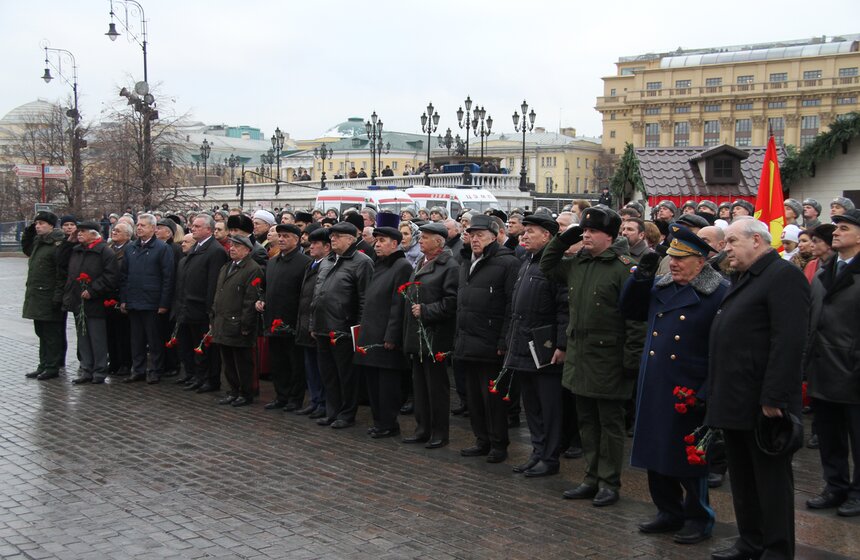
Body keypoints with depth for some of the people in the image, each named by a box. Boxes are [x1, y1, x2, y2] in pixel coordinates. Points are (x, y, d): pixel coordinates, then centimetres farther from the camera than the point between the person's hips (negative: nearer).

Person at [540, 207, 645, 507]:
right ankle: (592, 478, 26)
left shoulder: (623, 268, -13)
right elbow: (547, 267, 25)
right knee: (587, 422, 15)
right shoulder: (576, 264, 9)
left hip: (608, 361, -7)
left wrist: (631, 359, -17)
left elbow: (635, 317, -15)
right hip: (579, 356, 7)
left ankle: (609, 482, 16)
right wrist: (562, 240, 9)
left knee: (610, 423, 5)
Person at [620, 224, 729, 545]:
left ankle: (699, 519, 24)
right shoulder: (660, 286, 10)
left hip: (688, 393, -6)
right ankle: (670, 512, 30)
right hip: (653, 389, 6)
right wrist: (642, 274, 1)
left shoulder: (720, 294, -10)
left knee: (689, 457, 6)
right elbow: (629, 310, 14)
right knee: (656, 452, 14)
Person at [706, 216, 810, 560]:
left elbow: (789, 341, -21)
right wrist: (718, 393, 16)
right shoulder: (742, 278, 18)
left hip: (762, 403, -9)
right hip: (735, 400, 9)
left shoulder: (784, 276, -12)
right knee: (742, 476, 16)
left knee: (771, 478, 2)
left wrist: (773, 398, -24)